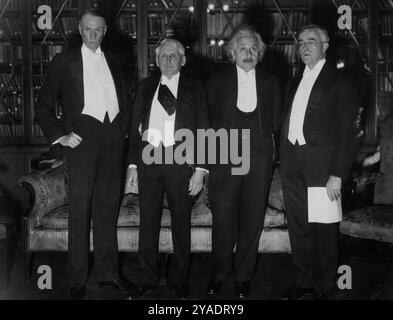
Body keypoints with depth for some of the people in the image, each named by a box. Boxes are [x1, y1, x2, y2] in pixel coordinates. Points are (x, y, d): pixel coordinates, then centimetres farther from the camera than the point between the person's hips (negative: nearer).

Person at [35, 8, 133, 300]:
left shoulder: (113, 62, 19)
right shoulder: (64, 61, 8)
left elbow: (124, 101, 25)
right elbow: (44, 106, 5)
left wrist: (124, 130, 10)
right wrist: (60, 135, -7)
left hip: (113, 139, 4)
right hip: (83, 137, -4)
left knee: (108, 208, 7)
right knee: (80, 210, -3)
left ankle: (108, 273, 17)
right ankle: (77, 280, 6)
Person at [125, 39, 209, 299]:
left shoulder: (194, 87, 6)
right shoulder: (146, 87, 13)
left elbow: (203, 130, 1)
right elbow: (135, 127, 12)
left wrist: (200, 170, -7)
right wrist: (132, 165, 4)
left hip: (180, 158, -2)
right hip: (149, 157, 2)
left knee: (181, 221, 6)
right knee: (148, 220, 5)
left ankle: (180, 279, 20)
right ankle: (148, 280, 18)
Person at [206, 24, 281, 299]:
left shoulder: (270, 82, 14)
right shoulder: (217, 81, 11)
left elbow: (275, 121, 11)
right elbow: (210, 119, 10)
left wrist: (255, 138, 0)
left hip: (259, 158, 1)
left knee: (252, 219, 4)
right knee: (223, 219, 0)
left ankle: (244, 276, 17)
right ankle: (220, 273, 16)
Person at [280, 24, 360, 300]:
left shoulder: (340, 82, -2)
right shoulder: (295, 84, 18)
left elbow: (347, 132, -8)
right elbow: (287, 125, 15)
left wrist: (338, 174, -15)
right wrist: (284, 164, 7)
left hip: (321, 168, -6)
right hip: (293, 168, 6)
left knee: (323, 231, 3)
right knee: (298, 229, 12)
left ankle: (323, 288, 19)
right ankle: (305, 284, 26)